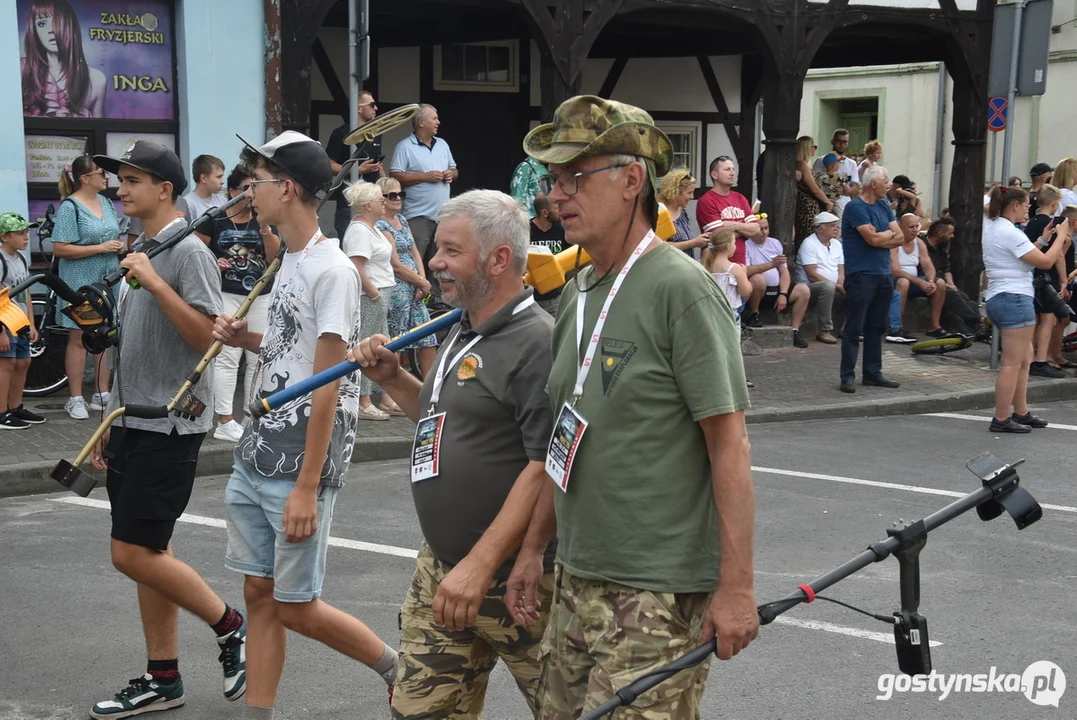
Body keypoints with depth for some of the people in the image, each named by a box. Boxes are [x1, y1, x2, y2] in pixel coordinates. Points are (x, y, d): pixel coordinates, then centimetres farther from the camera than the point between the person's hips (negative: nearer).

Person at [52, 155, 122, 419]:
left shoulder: (107, 203, 9)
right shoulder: (70, 207, -12)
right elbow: (60, 249, -18)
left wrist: (119, 245, 0)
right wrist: (101, 248, -20)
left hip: (108, 281, 6)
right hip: (80, 283, -6)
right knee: (79, 338, 0)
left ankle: (101, 394, 18)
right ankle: (75, 399, 6)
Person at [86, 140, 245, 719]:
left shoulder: (188, 251, -12)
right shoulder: (139, 252, 14)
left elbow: (208, 337, -21)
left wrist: (153, 282, -24)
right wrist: (112, 421, 20)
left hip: (168, 426, -9)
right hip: (132, 424, 9)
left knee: (134, 553, -8)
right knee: (147, 552, 11)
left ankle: (231, 627, 10)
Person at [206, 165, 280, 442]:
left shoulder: (265, 221, 9)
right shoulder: (215, 220, -1)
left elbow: (275, 256, -2)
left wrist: (264, 226, -14)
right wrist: (212, 262, -15)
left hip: (262, 297, 4)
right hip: (226, 295, -4)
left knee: (259, 358, 7)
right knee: (227, 358, -8)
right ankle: (224, 421, -7)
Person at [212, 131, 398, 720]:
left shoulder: (331, 270, -16)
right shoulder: (290, 262, 12)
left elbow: (326, 385, -19)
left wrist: (307, 488, -20)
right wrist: (247, 340, 3)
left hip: (300, 466, -9)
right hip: (255, 457, 9)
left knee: (296, 608, -1)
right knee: (259, 594, 10)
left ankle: (401, 671, 18)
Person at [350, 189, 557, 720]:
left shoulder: (538, 343, -18)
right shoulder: (463, 336, 13)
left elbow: (547, 468, -24)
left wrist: (480, 565, -26)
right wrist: (392, 379, 11)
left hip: (516, 577, -9)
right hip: (440, 570, 9)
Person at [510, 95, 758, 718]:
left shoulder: (682, 289, -14)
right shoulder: (580, 293, 12)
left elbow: (729, 445, -16)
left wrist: (736, 586, -19)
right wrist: (535, 547, 18)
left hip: (660, 594, -8)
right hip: (578, 583, 8)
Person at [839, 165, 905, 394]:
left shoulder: (883, 206, 14)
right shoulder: (856, 207, -11)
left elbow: (900, 237, 7)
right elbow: (874, 239, -18)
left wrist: (879, 238, -9)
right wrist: (889, 233, 1)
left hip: (883, 274, 8)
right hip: (861, 274, -8)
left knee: (876, 327, 11)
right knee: (854, 328, -5)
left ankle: (873, 373, 18)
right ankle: (847, 375, -3)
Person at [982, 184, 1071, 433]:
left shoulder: (993, 230, 15)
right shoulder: (1009, 233, -16)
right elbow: (1045, 262, -15)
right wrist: (1061, 235, -4)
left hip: (999, 298, 11)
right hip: (1014, 299, -11)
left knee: (1024, 358, 17)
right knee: (1013, 363, -7)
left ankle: (1021, 413, 21)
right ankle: (1001, 419, -6)